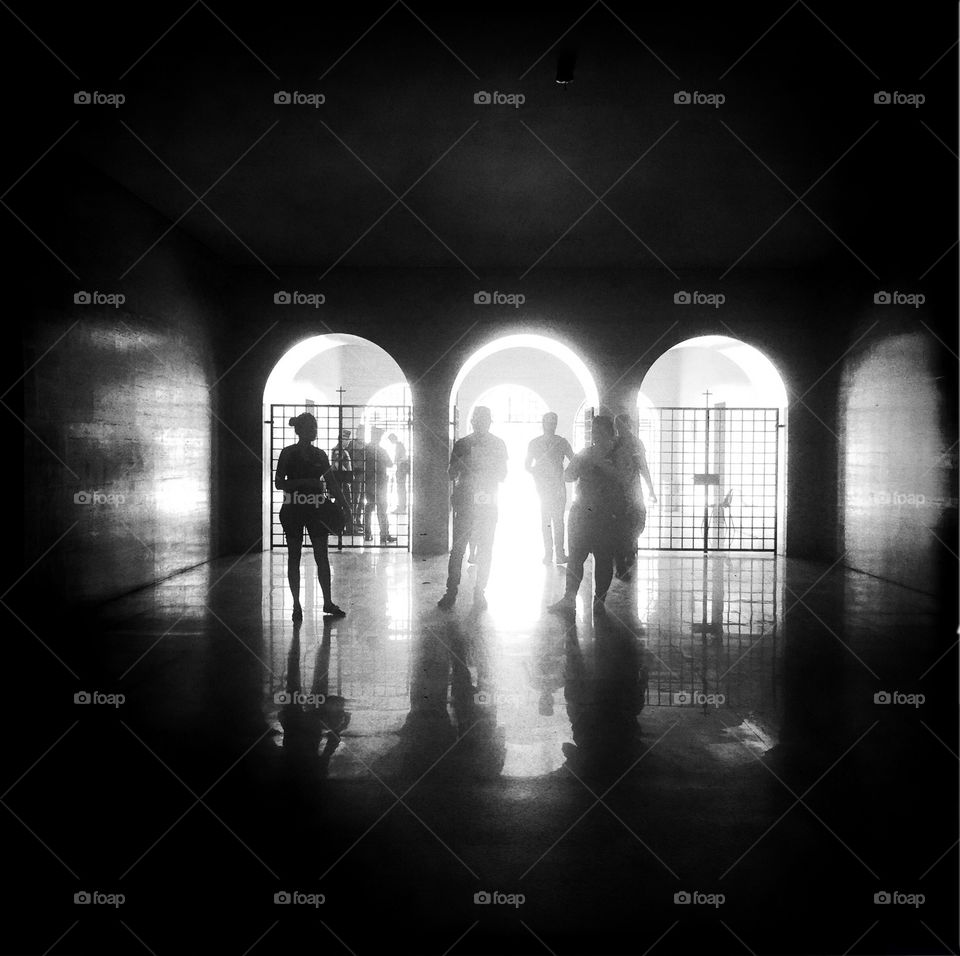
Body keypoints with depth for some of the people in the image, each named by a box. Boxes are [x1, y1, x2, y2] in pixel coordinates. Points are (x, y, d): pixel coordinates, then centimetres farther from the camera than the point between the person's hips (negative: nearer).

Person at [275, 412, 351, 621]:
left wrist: (344, 505, 3)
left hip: (316, 509, 3)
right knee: (294, 557, 4)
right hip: (294, 509, -3)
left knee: (322, 556, 2)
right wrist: (304, 482, -19)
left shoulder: (320, 455, 8)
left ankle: (328, 602, 11)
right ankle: (296, 605, 12)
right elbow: (278, 483, -7)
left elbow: (332, 484, 10)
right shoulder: (288, 453, -2)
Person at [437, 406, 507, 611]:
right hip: (464, 502, -1)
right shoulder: (462, 444, 8)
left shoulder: (498, 444, 9)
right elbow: (452, 476, 7)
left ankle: (479, 591, 10)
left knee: (485, 549, 1)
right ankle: (451, 592, 1)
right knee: (457, 548, -4)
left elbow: (502, 475, 6)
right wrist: (458, 464, -14)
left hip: (488, 501, 1)